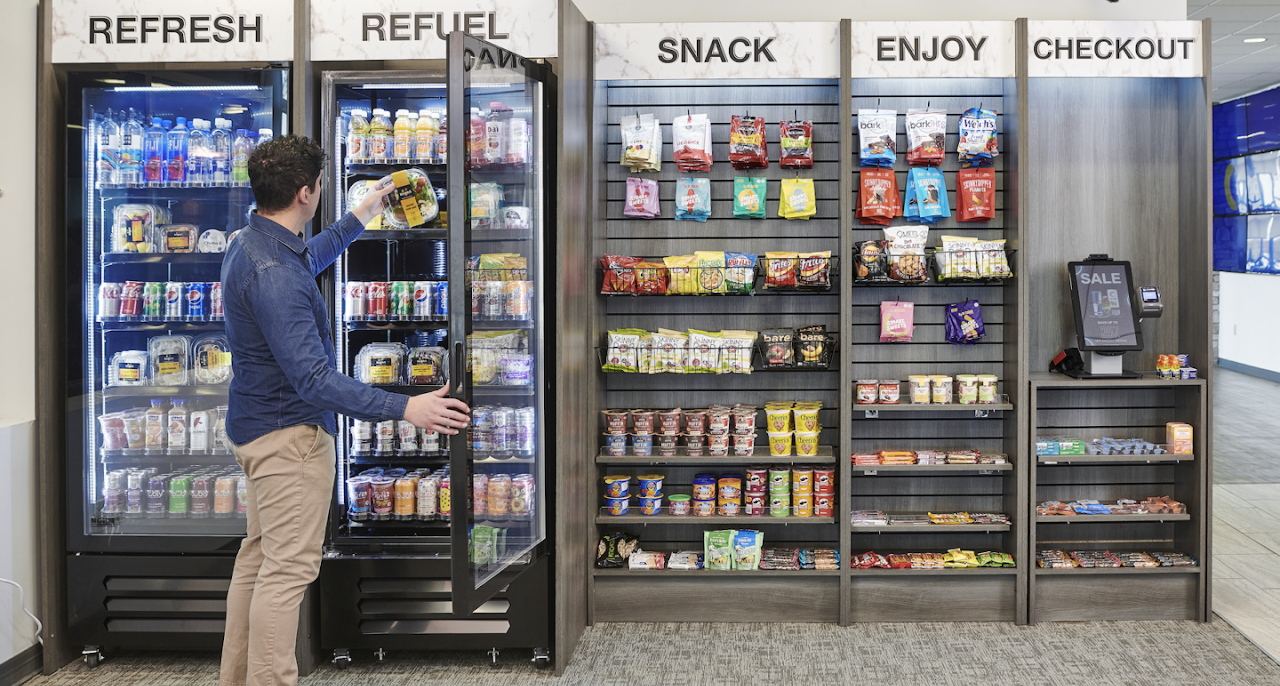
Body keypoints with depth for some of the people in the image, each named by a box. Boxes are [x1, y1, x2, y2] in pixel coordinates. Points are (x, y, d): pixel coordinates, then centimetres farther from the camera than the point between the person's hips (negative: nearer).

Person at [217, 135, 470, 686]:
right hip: (290, 432, -11)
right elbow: (312, 377, -32)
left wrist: (359, 218, 37)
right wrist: (404, 409, -33)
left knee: (259, 555, 19)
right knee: (288, 568, -5)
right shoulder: (274, 274, -27)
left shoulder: (251, 243, 7)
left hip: (257, 426, 11)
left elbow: (308, 259, 31)